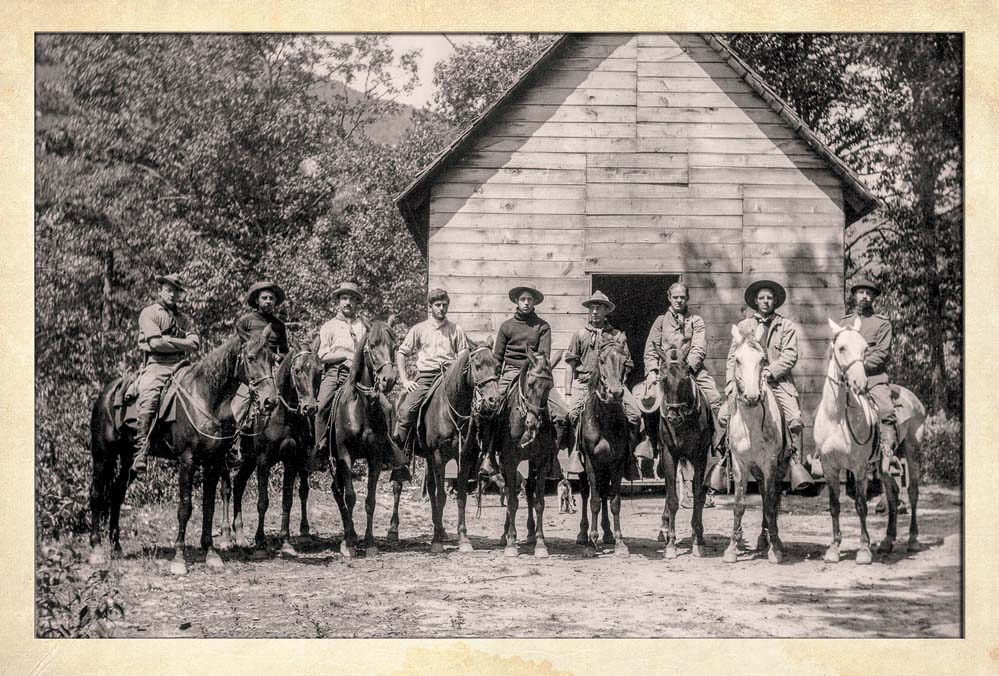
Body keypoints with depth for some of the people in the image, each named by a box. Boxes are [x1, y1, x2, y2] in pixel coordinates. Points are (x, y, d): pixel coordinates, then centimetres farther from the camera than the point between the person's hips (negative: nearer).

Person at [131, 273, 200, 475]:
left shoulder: (184, 319, 21)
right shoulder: (149, 313, 6)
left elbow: (195, 344, 4)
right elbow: (156, 343, -8)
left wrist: (169, 341, -4)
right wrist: (181, 344, 3)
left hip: (181, 366, 5)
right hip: (157, 365, -5)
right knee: (147, 401, -30)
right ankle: (140, 455, -30)